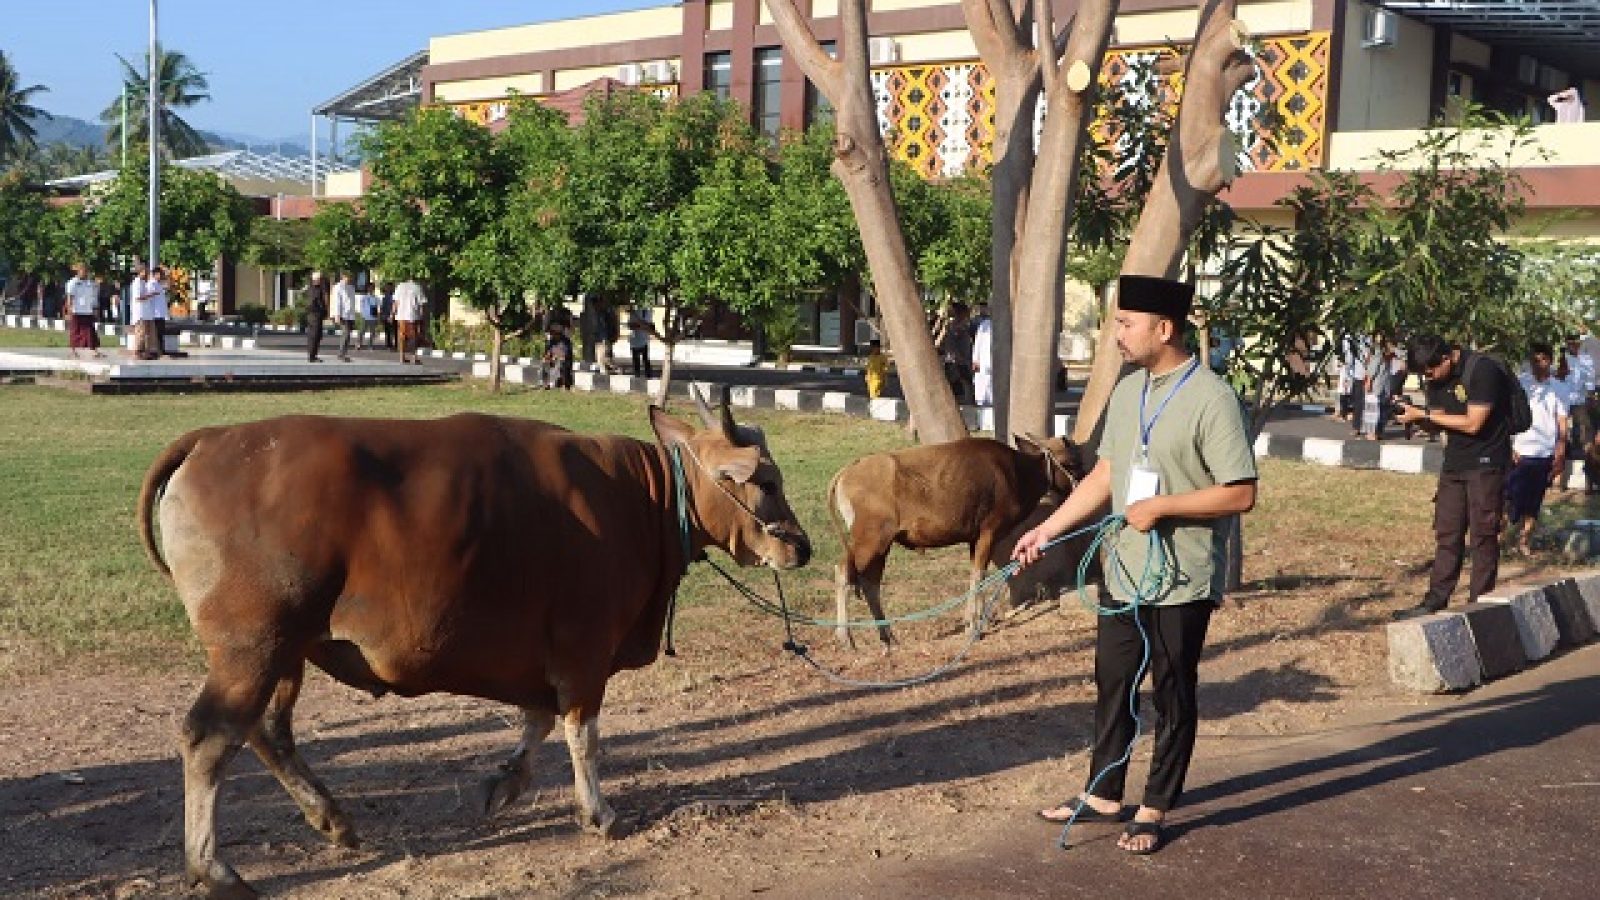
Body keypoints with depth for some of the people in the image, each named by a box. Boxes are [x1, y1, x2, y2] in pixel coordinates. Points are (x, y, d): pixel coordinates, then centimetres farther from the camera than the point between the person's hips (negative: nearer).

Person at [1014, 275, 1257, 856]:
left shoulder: (1211, 399, -16)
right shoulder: (1127, 391, 7)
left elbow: (1241, 494, -19)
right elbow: (1103, 477, 12)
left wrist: (1160, 506, -20)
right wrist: (1046, 530, 9)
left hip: (1182, 582, -7)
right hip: (1125, 571, 7)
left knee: (1173, 695, 8)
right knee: (1112, 685, 15)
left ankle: (1155, 810, 21)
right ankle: (1104, 795, 31)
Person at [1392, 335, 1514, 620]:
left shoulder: (1483, 370, -20)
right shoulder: (1438, 378, 4)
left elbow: (1473, 423, -22)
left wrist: (1423, 414, -20)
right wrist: (1415, 417, -13)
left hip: (1486, 463, -7)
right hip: (1454, 462, 7)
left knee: (1483, 533, -2)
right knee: (1447, 532, 8)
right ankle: (1436, 600, 12)